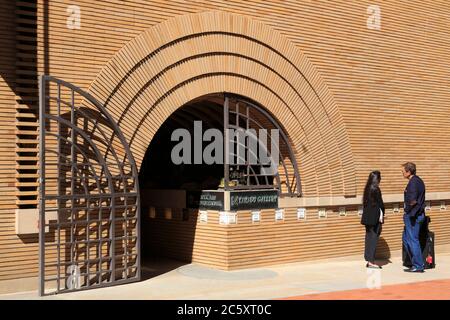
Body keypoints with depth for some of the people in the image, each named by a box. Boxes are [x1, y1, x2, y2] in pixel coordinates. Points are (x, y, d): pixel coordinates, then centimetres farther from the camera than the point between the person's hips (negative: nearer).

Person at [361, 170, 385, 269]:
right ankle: (371, 261, -5)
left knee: (369, 237, 12)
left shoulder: (367, 189, 9)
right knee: (374, 237, -4)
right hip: (375, 217, -8)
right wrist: (381, 215, -6)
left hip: (367, 217, 8)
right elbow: (379, 204, -13)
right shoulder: (375, 189, -13)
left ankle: (368, 259, 15)